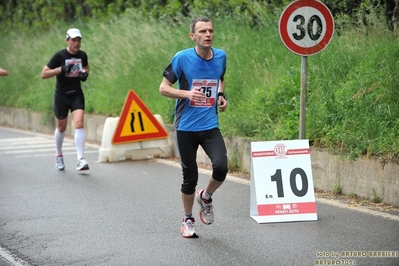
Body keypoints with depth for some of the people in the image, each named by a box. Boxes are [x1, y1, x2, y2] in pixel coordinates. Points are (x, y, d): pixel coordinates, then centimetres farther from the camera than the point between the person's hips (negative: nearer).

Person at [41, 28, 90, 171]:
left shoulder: (82, 55, 0)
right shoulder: (59, 56, -12)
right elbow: (44, 74, -12)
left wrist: (85, 73, -1)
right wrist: (61, 69, -24)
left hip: (77, 95, 2)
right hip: (61, 95, -2)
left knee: (79, 124, -15)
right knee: (61, 128, 10)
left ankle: (80, 159, -18)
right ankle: (58, 155, 35)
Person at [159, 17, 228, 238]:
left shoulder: (220, 57, 2)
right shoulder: (182, 58, -10)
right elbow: (163, 88, -4)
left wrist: (221, 96, 5)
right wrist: (187, 93, -20)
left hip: (210, 126, 2)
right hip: (186, 127, -2)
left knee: (221, 167, -18)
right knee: (190, 177, 4)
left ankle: (205, 197, 14)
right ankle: (187, 220, 27)